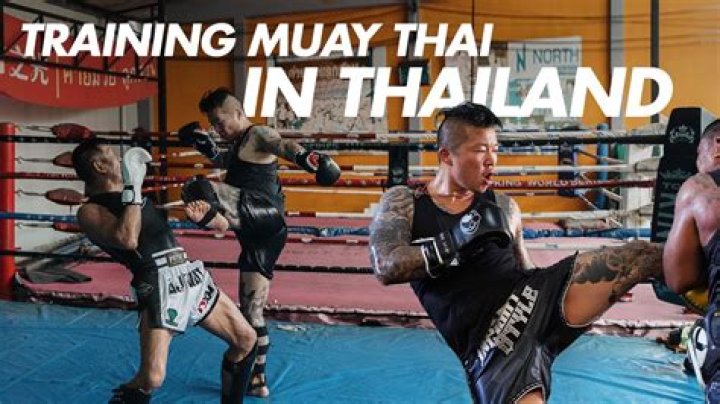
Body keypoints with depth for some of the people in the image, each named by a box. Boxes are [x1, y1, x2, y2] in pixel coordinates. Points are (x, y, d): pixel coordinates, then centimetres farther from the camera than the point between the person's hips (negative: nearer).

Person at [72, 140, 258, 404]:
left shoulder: (131, 194, 22)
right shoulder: (90, 211, -3)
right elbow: (127, 239, -21)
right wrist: (133, 189, -12)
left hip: (190, 274, 8)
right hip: (158, 285, -8)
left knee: (246, 340, 12)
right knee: (151, 378, -22)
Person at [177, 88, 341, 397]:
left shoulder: (259, 135, -2)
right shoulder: (239, 145, 26)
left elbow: (283, 146, -25)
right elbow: (225, 163, 48)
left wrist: (305, 157, -47)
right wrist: (206, 146, 28)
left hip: (266, 217, -10)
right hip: (259, 233, 10)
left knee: (199, 190, -28)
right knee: (251, 312, 14)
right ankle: (257, 381, 22)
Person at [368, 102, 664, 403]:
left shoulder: (503, 207, 17)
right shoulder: (402, 203, 7)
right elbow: (386, 267, -8)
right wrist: (456, 242, -17)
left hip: (534, 298, 4)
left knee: (640, 255, -12)